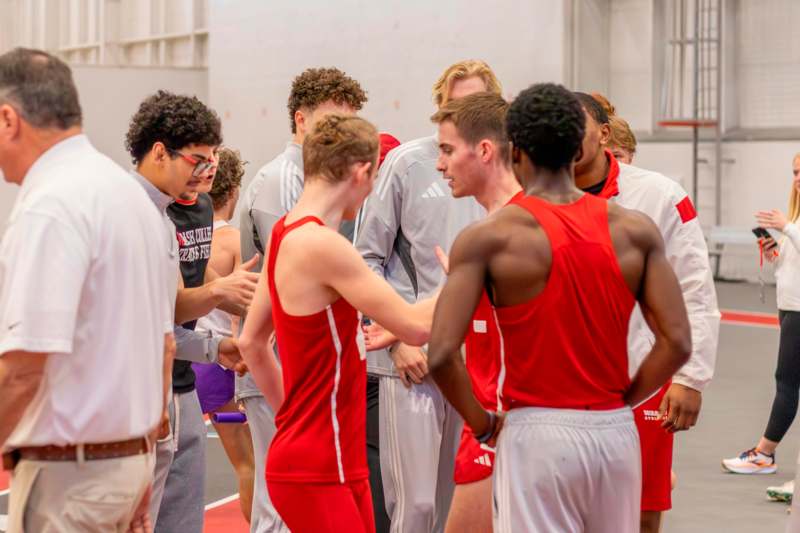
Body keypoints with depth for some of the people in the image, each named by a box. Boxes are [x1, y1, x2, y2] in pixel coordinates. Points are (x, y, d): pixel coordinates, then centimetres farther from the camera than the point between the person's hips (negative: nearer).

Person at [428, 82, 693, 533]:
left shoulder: (489, 237, -8)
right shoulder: (636, 231, 1)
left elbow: (442, 353, -15)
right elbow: (678, 343, -3)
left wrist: (482, 424, 0)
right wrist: (622, 401, 9)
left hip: (537, 433, -3)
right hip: (616, 432, 4)